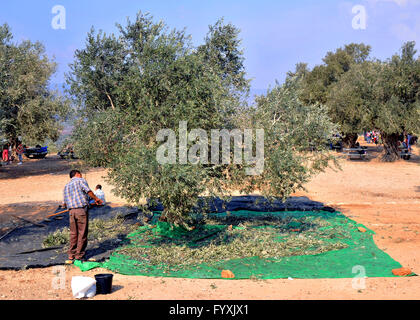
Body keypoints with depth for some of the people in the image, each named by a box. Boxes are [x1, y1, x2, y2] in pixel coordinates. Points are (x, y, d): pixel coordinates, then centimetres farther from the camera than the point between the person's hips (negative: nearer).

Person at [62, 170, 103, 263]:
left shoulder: (66, 186, 21)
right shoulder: (81, 180, 3)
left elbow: (64, 203, 18)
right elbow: (89, 192, -10)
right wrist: (96, 199, 5)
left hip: (71, 211, 6)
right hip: (82, 209, -6)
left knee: (73, 233, 12)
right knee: (82, 233, 1)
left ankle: (71, 255, 14)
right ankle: (79, 255, 4)